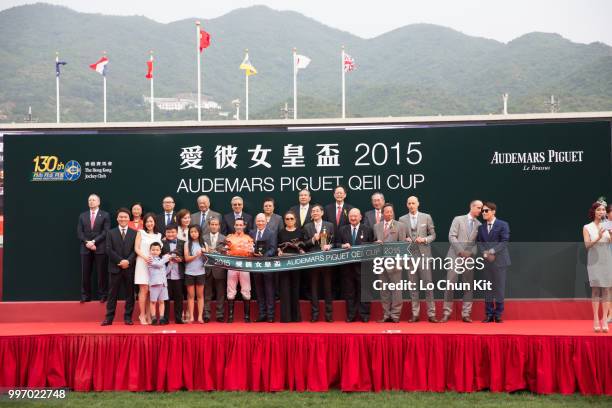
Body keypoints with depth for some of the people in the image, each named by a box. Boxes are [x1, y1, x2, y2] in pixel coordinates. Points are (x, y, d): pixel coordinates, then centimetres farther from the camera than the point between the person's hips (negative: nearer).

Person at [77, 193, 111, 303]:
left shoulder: (105, 215, 4)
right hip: (85, 248, 3)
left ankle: (103, 295, 8)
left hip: (100, 248, -3)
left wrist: (94, 241, -14)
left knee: (102, 273, 0)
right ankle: (85, 295, 8)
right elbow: (79, 232, 6)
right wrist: (87, 242, -10)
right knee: (85, 273, 3)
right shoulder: (83, 216, 14)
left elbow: (105, 232, -6)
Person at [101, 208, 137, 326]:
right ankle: (109, 318, 5)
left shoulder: (134, 233, 7)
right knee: (113, 293, 2)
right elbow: (109, 250, -2)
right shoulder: (111, 233, 7)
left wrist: (128, 261, -15)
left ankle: (128, 317, 9)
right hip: (115, 267, 0)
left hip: (130, 268, 0)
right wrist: (120, 261, -12)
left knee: (129, 293, 3)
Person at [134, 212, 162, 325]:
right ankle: (142, 315, -3)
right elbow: (136, 248, -1)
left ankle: (148, 315, 5)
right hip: (142, 264, -3)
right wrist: (144, 257, -16)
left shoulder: (159, 235, 16)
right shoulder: (141, 233, 6)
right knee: (144, 290, -8)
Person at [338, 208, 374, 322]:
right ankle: (350, 315, 11)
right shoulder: (342, 230, 12)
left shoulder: (367, 229, 5)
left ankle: (364, 315, 7)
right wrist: (343, 246, -12)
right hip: (347, 265, 2)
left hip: (362, 265, -2)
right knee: (349, 290, 5)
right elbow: (337, 244, 7)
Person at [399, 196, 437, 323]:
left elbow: (433, 235, 7)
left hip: (424, 254, -1)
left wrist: (425, 239, -11)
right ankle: (415, 314, 10)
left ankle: (431, 314, 1)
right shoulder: (402, 219, 8)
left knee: (428, 284, -3)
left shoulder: (426, 217, 5)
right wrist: (405, 240, -9)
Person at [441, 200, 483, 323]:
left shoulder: (479, 225, 11)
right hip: (455, 256, -3)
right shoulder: (458, 219, 3)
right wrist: (461, 251, -12)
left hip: (469, 258, 3)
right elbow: (452, 237, -5)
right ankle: (446, 313, 1)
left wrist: (470, 253, -9)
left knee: (469, 286, 1)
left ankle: (466, 314, 5)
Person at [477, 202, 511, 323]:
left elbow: (504, 241, -9)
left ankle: (498, 315, 6)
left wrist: (493, 251, -17)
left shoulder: (503, 225, -1)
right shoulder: (481, 227, 12)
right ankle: (489, 315, 9)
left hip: (499, 260, -4)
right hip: (486, 261, 4)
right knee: (488, 288, 5)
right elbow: (479, 243, 7)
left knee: (499, 287, 0)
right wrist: (485, 253, -10)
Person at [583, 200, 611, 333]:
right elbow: (587, 244, -6)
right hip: (594, 261, -2)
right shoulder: (587, 228, 2)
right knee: (595, 289, -4)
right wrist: (598, 238, -21)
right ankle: (596, 319, -1)